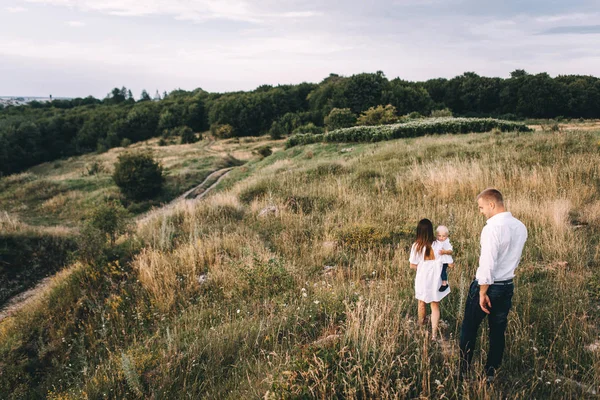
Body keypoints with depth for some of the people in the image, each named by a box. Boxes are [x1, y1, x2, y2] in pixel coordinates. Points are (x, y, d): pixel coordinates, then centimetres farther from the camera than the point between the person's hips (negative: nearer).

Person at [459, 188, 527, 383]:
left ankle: (464, 371, 19)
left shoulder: (492, 228, -23)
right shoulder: (521, 227, 3)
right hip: (508, 285, 7)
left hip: (489, 285, -7)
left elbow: (487, 264, -25)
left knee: (469, 328, 9)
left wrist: (482, 293, -20)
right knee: (498, 330, 15)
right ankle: (490, 373, 25)